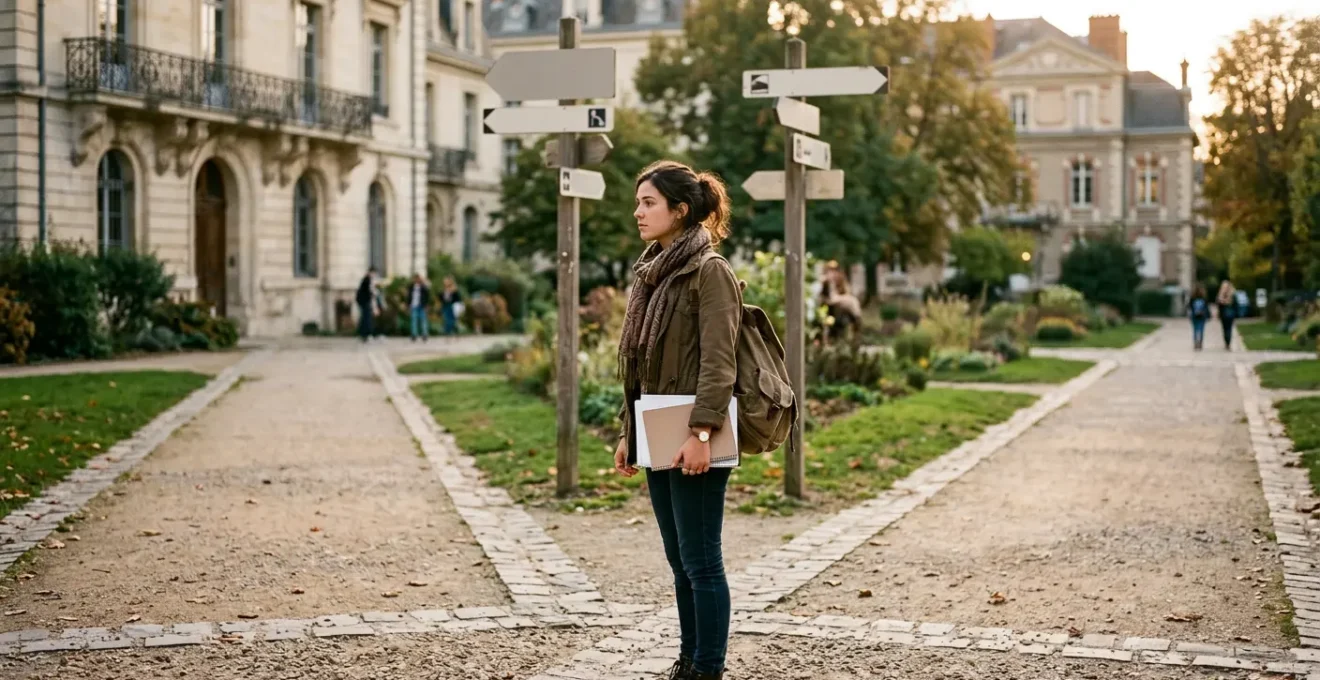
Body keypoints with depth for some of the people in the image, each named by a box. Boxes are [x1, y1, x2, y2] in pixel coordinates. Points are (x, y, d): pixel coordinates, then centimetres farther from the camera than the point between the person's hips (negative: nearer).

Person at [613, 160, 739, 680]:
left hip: (693, 443, -8)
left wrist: (701, 433, -25)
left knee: (700, 561, -3)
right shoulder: (651, 272, 15)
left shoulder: (709, 271, -11)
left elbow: (718, 361, -18)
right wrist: (628, 432, 16)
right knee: (680, 561, 14)